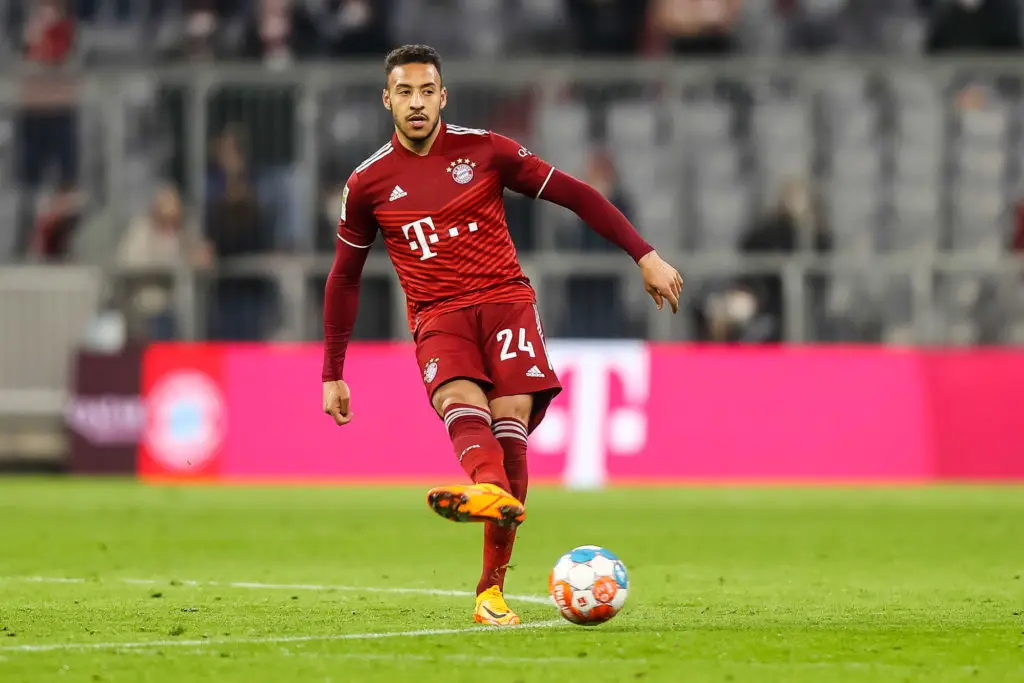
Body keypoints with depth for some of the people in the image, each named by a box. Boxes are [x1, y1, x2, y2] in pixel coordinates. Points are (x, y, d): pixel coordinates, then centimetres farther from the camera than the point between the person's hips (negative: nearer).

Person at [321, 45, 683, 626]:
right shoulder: (368, 184, 8)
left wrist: (645, 256, 2)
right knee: (460, 400, -32)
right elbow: (345, 278, 19)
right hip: (438, 314, 0)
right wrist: (333, 375, 19)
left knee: (509, 424, -20)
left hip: (504, 299, 0)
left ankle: (492, 590, -15)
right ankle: (492, 491, -67)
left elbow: (575, 195, 8)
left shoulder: (484, 151, 5)